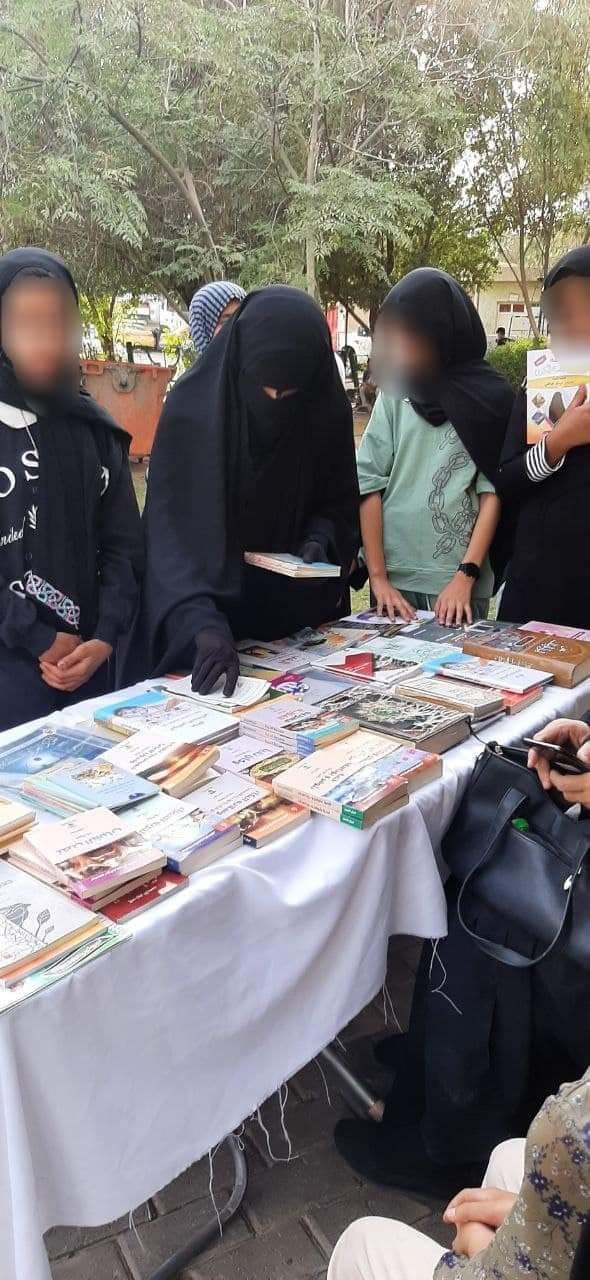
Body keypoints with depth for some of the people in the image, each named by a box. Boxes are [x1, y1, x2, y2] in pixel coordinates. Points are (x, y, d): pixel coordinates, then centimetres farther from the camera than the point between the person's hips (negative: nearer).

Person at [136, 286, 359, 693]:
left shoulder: (328, 411, -9)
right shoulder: (192, 408, -19)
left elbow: (340, 503, 4)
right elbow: (173, 530, -23)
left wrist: (320, 539, -18)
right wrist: (201, 622, -37)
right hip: (214, 607, -2)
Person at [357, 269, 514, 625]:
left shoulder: (491, 397, 0)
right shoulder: (395, 392, 4)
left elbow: (493, 492, -2)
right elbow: (369, 483, 0)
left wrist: (466, 576, -11)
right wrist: (378, 578, -6)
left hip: (458, 580, -2)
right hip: (394, 575, 2)